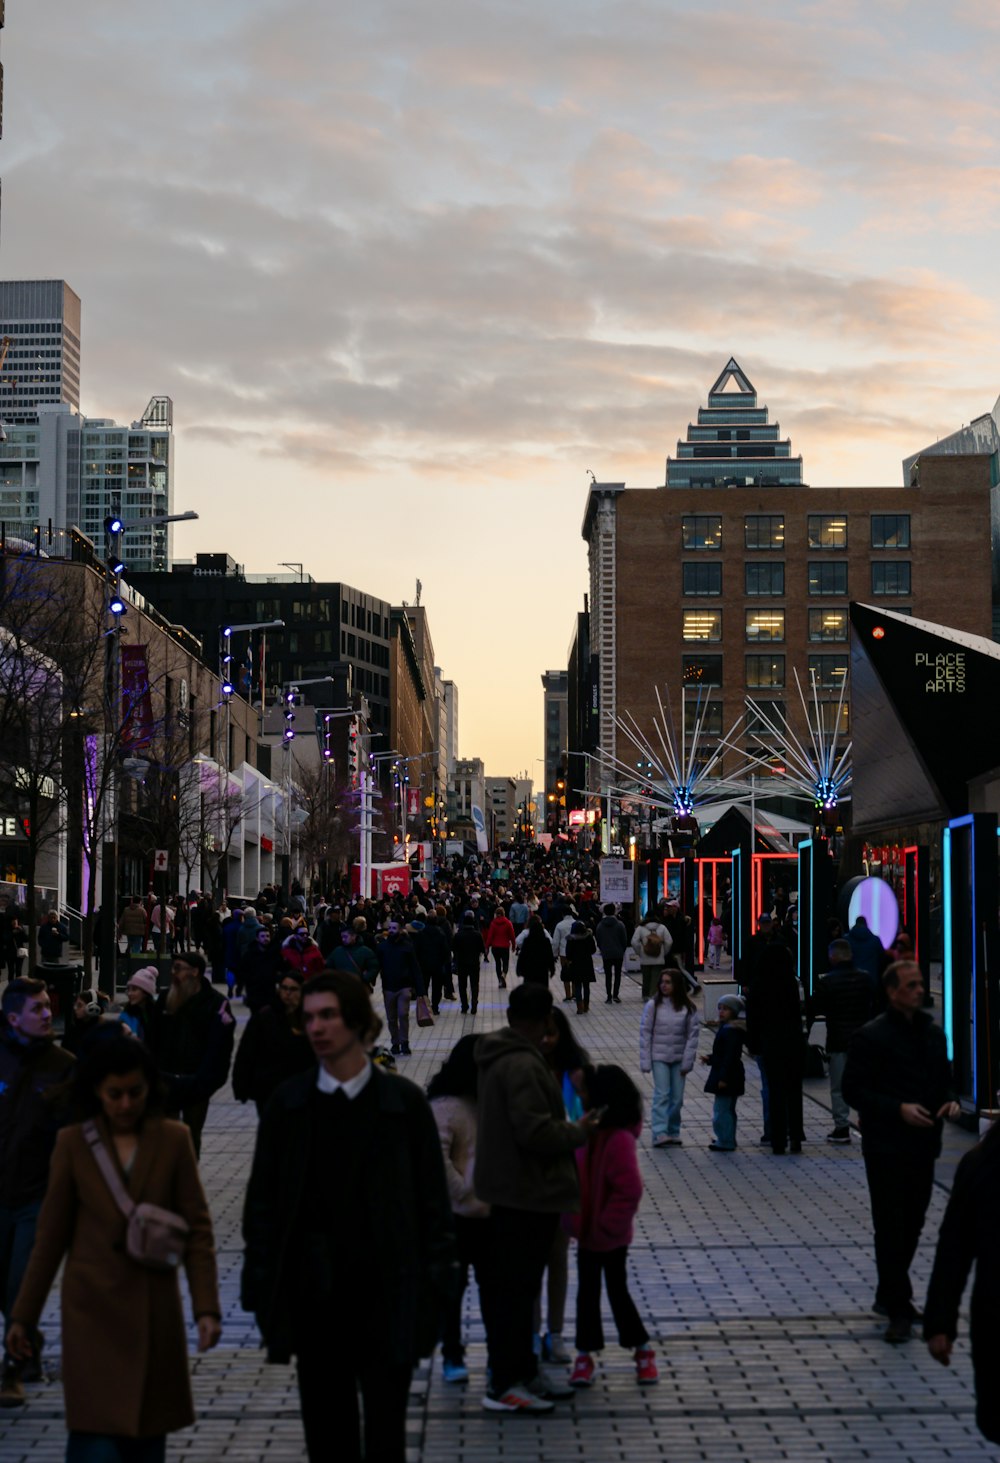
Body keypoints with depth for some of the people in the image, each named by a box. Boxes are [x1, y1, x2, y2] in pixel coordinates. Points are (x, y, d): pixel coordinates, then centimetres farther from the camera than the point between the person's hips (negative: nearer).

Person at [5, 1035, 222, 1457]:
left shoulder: (173, 1140, 0)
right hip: (93, 1310, -1)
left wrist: (207, 1308, -7)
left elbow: (197, 1229, 0)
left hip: (154, 1311, 1)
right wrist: (23, 1315, 5)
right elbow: (50, 1236, 5)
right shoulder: (73, 1144, -1)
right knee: (96, 1437, -9)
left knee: (147, 1437, 7)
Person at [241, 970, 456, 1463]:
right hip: (314, 1289, 2)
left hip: (385, 1292, -2)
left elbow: (432, 1197, 1)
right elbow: (262, 1200, 6)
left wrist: (434, 1286, -3)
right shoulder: (288, 1103, 3)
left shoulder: (403, 1101, -2)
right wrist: (264, 1290, 1)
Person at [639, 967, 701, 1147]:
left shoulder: (688, 1008, -3)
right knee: (662, 1095, -10)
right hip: (659, 1057, -2)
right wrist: (645, 1061, -6)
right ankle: (660, 1133, -13)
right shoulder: (653, 1006, -6)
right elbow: (645, 1033, -3)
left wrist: (687, 1062, -5)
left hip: (679, 1058, 2)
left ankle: (673, 1132, 18)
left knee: (677, 1097, 6)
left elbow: (692, 1036, 0)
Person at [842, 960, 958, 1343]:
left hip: (923, 1147, 7)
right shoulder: (871, 1036, -10)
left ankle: (889, 1297, 28)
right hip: (887, 1149, -6)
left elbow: (944, 1078, 21)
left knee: (912, 1225, 13)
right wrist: (899, 1109, -21)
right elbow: (853, 1089, -11)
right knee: (891, 1229, -4)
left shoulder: (933, 1033, 11)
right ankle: (898, 1310, 0)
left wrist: (949, 1100, -2)